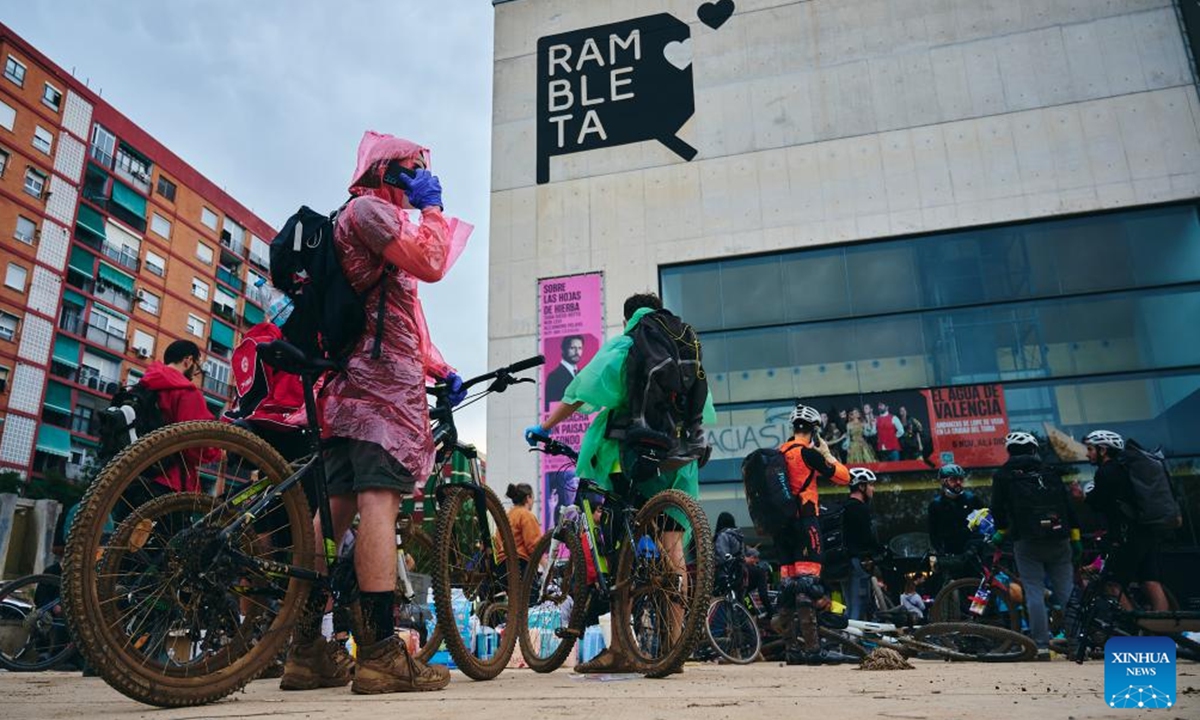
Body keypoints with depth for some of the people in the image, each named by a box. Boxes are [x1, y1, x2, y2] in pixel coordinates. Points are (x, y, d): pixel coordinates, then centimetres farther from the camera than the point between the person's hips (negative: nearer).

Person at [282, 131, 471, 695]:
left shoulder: (373, 220, 33)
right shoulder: (367, 209, 1)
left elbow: (396, 320, 31)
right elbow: (431, 262, -14)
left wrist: (440, 369, 21)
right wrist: (432, 207, 4)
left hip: (352, 384, 10)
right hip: (382, 381, -10)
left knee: (335, 509, 6)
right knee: (379, 501, -17)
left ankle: (307, 650, 10)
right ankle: (380, 652, -20)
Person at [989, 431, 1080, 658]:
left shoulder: (1003, 475, 5)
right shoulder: (1050, 472, 13)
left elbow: (998, 508, 3)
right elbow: (1069, 505, 10)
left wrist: (1001, 531, 20)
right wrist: (1075, 538, 13)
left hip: (1027, 540, -3)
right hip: (1059, 539, 3)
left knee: (1034, 592, -2)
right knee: (1066, 590, 7)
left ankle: (1042, 645, -6)